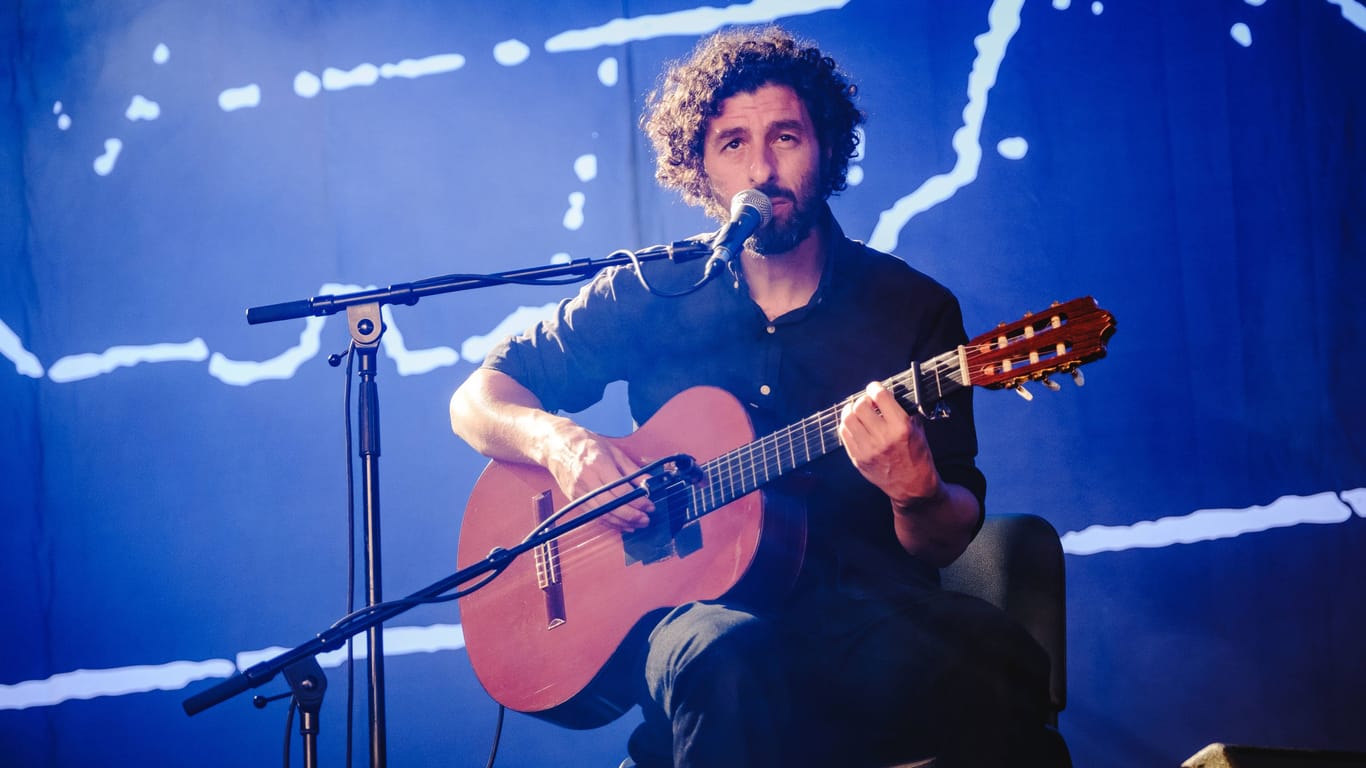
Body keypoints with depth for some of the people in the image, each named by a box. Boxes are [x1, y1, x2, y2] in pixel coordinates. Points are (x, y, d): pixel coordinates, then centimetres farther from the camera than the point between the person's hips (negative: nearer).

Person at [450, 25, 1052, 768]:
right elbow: (476, 399, 13)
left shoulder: (914, 308, 6)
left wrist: (915, 492, -19)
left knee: (1002, 668, -32)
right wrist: (559, 442, -9)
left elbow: (944, 545, 5)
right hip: (699, 605, -1)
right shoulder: (650, 296, 7)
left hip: (867, 600, 2)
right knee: (727, 659, -39)